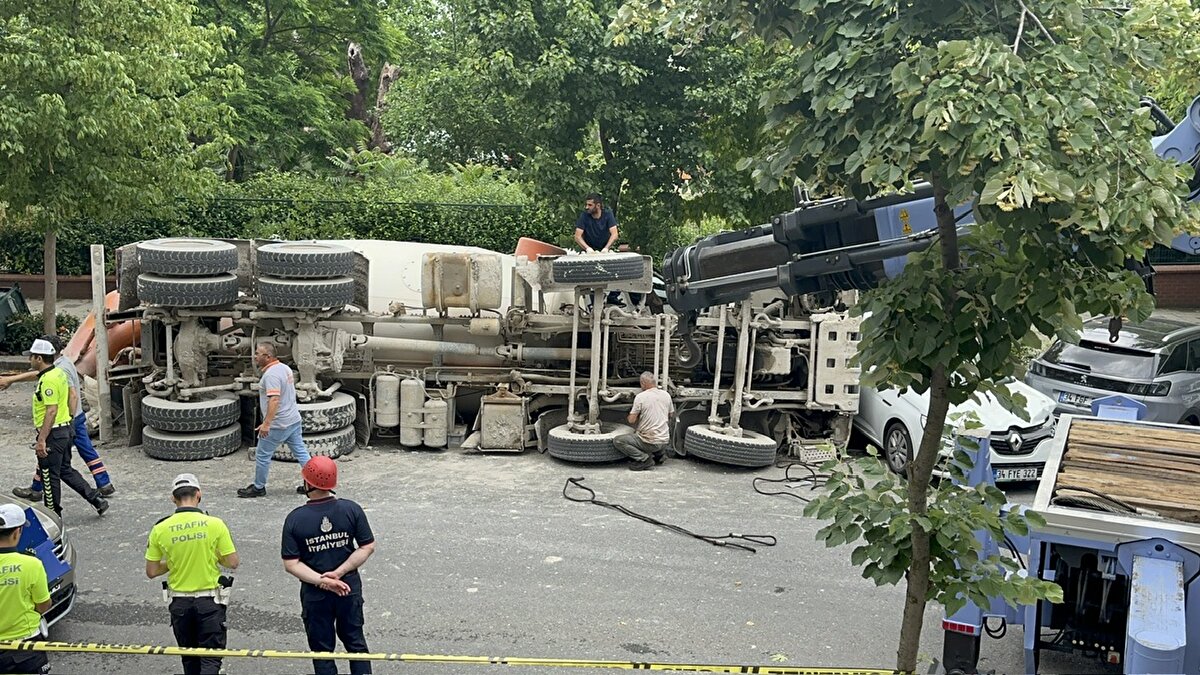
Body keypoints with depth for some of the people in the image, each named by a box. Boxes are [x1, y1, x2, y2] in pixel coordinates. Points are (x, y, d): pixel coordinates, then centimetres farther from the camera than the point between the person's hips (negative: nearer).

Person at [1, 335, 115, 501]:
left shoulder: (61, 370, -22)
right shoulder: (62, 362, 8)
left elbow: (73, 396, -27)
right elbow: (36, 374, 18)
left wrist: (70, 421, -24)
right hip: (78, 416, 9)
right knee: (87, 451, 10)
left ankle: (36, 490, 18)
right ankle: (105, 485, 10)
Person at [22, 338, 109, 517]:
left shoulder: (48, 380, -21)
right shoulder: (59, 373, 9)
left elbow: (51, 411, -25)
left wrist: (41, 440, -25)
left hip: (53, 433, -10)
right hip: (66, 428, 10)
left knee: (49, 476, 4)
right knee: (66, 471, 19)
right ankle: (97, 500, 15)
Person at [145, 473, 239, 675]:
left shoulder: (160, 529, -6)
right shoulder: (214, 524, -12)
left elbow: (151, 571, 0)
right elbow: (232, 562, -7)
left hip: (180, 602, 3)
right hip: (210, 601, -2)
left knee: (189, 658, 20)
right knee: (211, 658, 3)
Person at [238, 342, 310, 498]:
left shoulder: (271, 374, -20)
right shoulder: (285, 368, 10)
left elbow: (274, 399, -30)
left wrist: (266, 423, -33)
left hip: (278, 425, -9)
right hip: (294, 420, 9)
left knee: (262, 455, 5)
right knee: (301, 452, 12)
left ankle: (258, 488, 18)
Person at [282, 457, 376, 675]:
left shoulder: (295, 518, -14)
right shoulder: (352, 509, -10)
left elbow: (291, 564, -15)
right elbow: (368, 547, -8)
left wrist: (321, 581, -17)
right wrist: (339, 573, -11)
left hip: (314, 594, -1)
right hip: (350, 588, 2)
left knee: (322, 650, 13)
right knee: (355, 642, 19)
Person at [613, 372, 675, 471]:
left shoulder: (640, 397, -13)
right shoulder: (666, 395, 4)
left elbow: (631, 420, -11)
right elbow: (671, 414, 18)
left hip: (650, 442, -7)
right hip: (665, 441, 7)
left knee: (617, 441, -1)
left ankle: (644, 459, -10)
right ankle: (660, 453, 16)